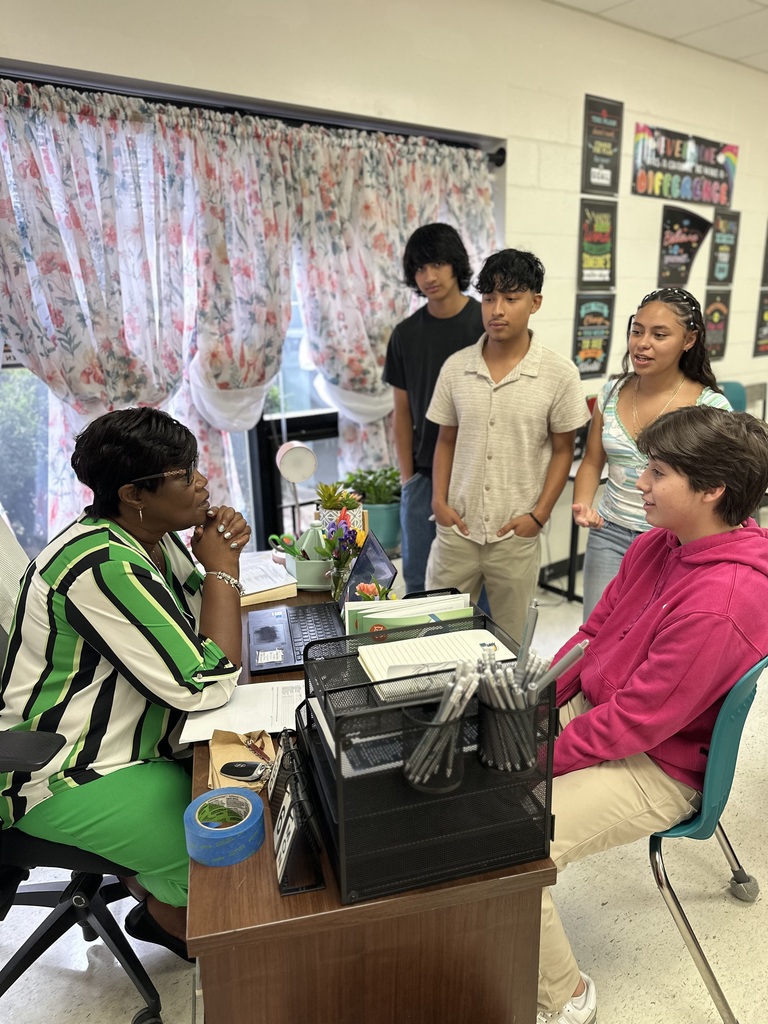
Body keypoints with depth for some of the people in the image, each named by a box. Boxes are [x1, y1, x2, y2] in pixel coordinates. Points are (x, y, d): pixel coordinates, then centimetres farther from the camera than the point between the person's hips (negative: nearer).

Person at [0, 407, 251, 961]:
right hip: (69, 780, -9)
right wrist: (222, 568, -21)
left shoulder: (157, 538, -2)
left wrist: (223, 557, -11)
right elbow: (207, 686, -30)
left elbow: (204, 632, 6)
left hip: (140, 740, 9)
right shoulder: (102, 568, -31)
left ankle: (157, 885, 25)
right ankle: (169, 912, 20)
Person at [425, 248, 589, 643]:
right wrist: (439, 501, 0)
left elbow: (562, 451, 0)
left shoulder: (559, 373, -6)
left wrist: (538, 515, -7)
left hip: (515, 535, -2)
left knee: (509, 641, 12)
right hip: (457, 528, 2)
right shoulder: (456, 367, 2)